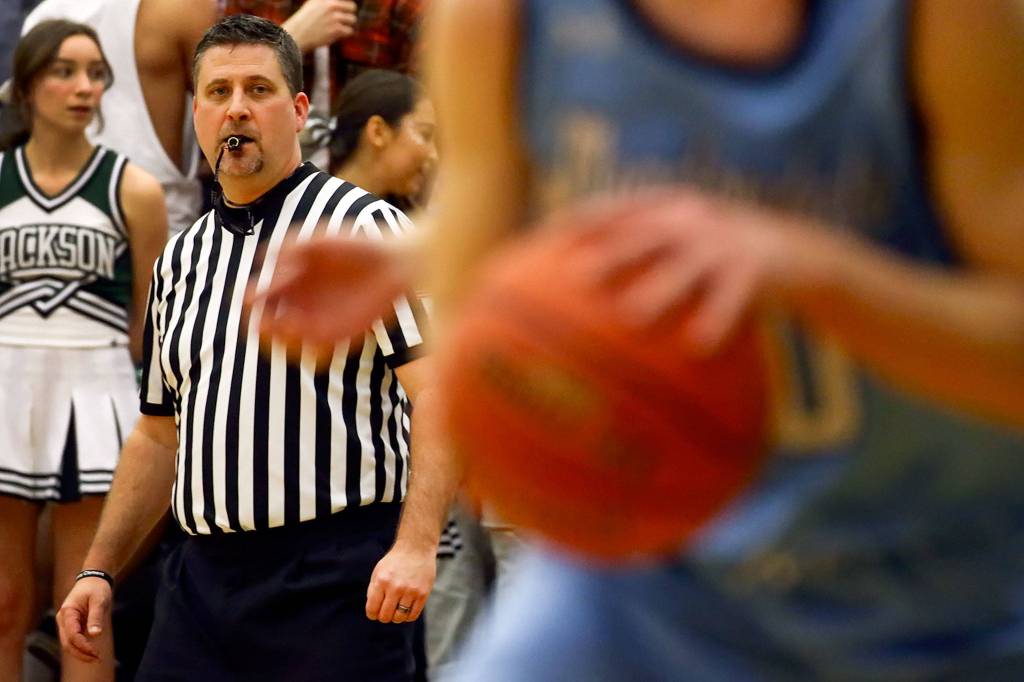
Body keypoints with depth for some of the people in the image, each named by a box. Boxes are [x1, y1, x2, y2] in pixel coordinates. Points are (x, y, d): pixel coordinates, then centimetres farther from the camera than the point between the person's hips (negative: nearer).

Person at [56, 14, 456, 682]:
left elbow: (437, 390, -12)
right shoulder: (179, 260, 18)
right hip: (203, 575, 6)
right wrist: (100, 570, 18)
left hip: (337, 577, -6)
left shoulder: (364, 226, -3)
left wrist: (416, 546, -23)